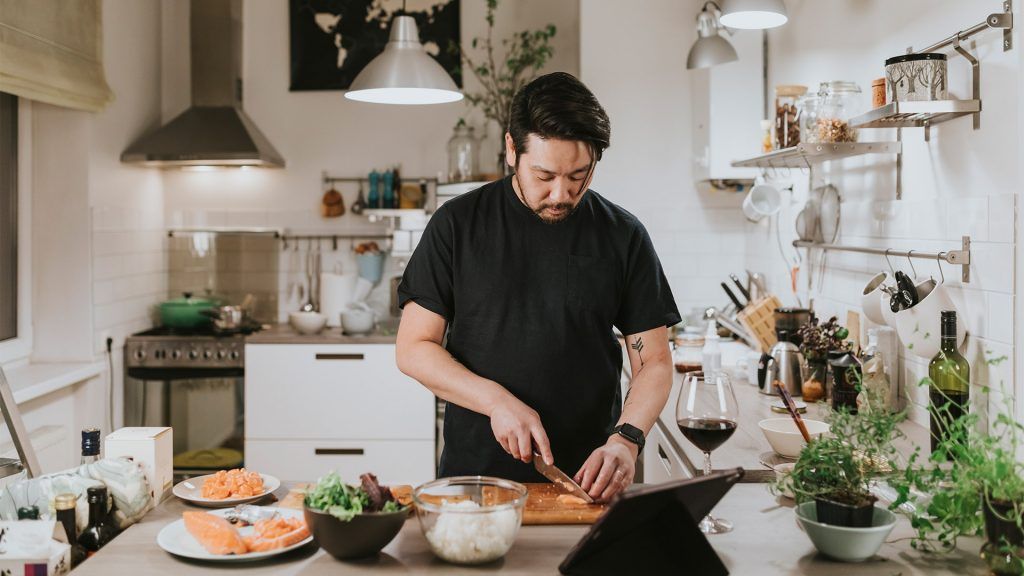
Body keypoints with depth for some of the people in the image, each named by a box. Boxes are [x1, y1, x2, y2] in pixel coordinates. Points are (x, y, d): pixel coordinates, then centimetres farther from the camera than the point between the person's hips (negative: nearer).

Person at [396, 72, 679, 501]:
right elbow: (413, 348, 1)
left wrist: (626, 439, -13)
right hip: (473, 472, 0)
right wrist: (497, 401, -12)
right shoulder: (457, 224, 1)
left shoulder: (623, 236, 3)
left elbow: (654, 362, 5)